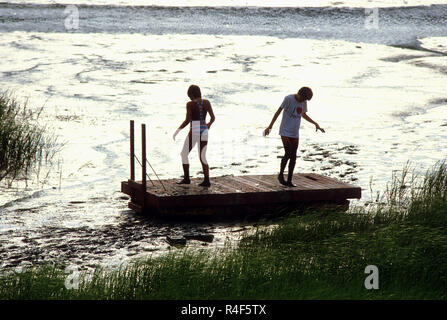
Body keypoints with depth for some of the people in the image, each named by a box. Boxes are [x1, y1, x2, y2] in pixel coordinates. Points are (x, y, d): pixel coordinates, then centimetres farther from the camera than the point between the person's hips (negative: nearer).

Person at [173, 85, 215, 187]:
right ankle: (206, 180, 4)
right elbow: (213, 117, 7)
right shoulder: (206, 103, 4)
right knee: (202, 157, 12)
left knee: (184, 154, 11)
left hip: (194, 130, -5)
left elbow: (187, 120, -14)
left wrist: (177, 130, -4)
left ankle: (186, 178, 6)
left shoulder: (190, 104, -9)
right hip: (204, 131, 5)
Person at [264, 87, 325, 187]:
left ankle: (289, 180, 8)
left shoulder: (304, 102, 5)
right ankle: (281, 175, 8)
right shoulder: (288, 99, -13)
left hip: (295, 133, 5)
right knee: (288, 154, -12)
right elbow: (278, 111, -11)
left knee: (293, 156, 2)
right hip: (285, 132, -5)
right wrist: (270, 126, -15)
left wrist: (316, 124, 16)